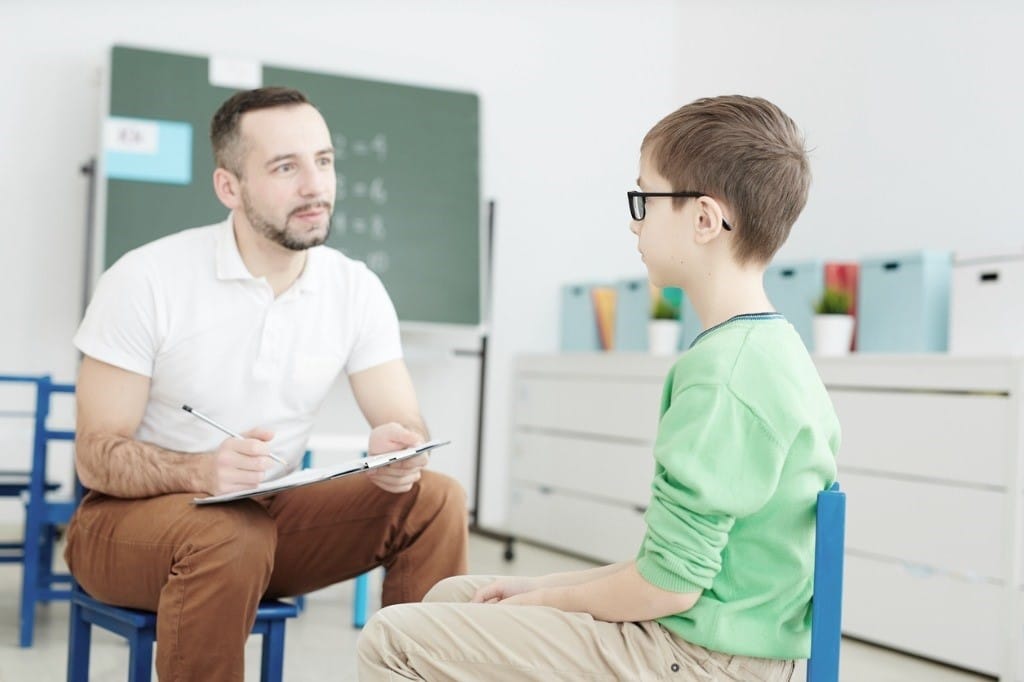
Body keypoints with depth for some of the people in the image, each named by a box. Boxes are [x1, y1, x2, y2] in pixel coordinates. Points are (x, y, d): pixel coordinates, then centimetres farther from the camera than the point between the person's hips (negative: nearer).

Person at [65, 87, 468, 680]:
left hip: (268, 512, 4)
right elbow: (96, 457, -15)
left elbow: (407, 426, -6)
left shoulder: (357, 290, -4)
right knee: (232, 538, -37)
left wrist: (399, 451, -32)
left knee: (435, 500, -16)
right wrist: (203, 471, -36)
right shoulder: (148, 280, -16)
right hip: (131, 515, -4)